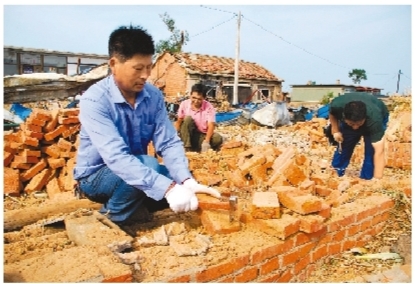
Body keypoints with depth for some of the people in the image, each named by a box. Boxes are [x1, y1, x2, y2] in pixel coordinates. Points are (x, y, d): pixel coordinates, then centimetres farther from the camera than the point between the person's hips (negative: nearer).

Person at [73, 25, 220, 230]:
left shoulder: (154, 96, -9)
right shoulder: (94, 100, -26)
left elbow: (169, 143, -14)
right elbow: (116, 156, -37)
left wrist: (187, 181, -32)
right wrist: (167, 188, -46)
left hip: (136, 169, 6)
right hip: (96, 176, -5)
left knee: (183, 187, -14)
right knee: (149, 165, -33)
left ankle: (134, 208, 8)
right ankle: (114, 217, -6)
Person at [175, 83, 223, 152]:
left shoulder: (209, 107, -13)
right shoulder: (184, 104, -9)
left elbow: (211, 125, -23)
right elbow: (179, 121, 2)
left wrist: (206, 141, -40)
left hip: (202, 136, -1)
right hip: (187, 135, 1)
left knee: (218, 139, -28)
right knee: (188, 118, -28)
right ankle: (187, 148, -25)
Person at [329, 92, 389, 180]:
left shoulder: (374, 119, -46)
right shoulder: (337, 105, -38)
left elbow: (379, 152, -49)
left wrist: (377, 178, -55)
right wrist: (335, 130, -18)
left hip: (378, 117, -2)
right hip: (349, 117, 3)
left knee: (371, 151, -17)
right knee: (343, 147, 7)